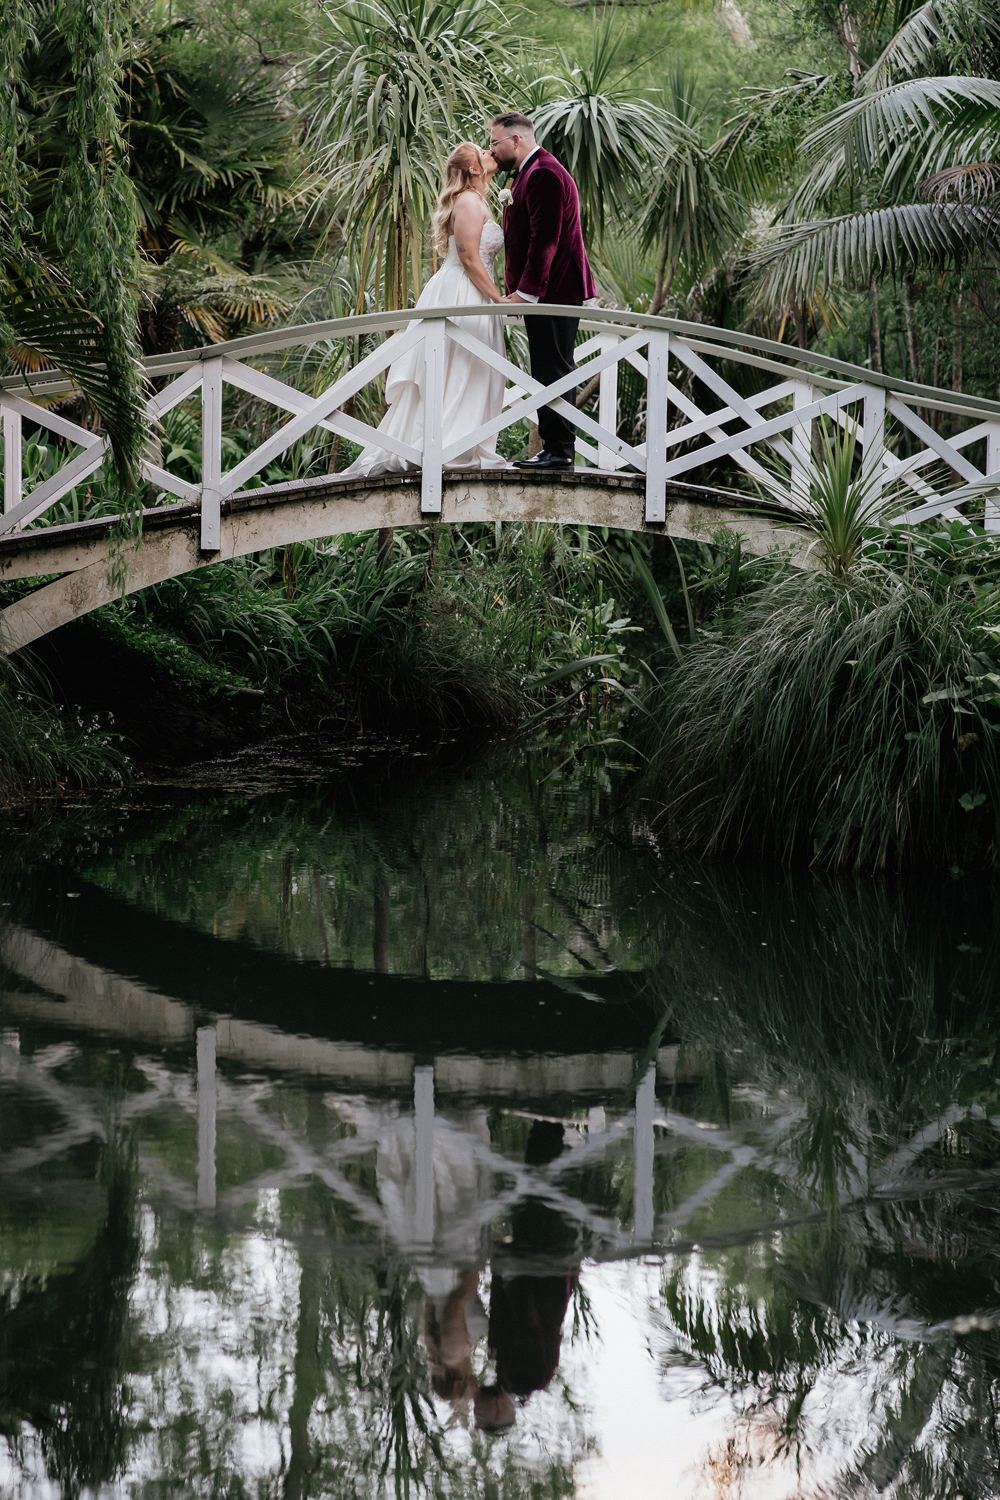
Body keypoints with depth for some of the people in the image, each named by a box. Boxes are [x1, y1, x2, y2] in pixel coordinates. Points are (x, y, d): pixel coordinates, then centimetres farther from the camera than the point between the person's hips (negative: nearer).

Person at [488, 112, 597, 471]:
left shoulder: (543, 174, -14)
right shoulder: (531, 173, 20)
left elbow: (545, 239, -21)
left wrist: (526, 292, -21)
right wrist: (517, 289, 17)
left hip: (553, 291, -11)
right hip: (547, 293, 11)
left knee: (552, 372, -10)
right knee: (551, 373, 11)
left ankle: (559, 451, -10)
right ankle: (556, 449, 14)